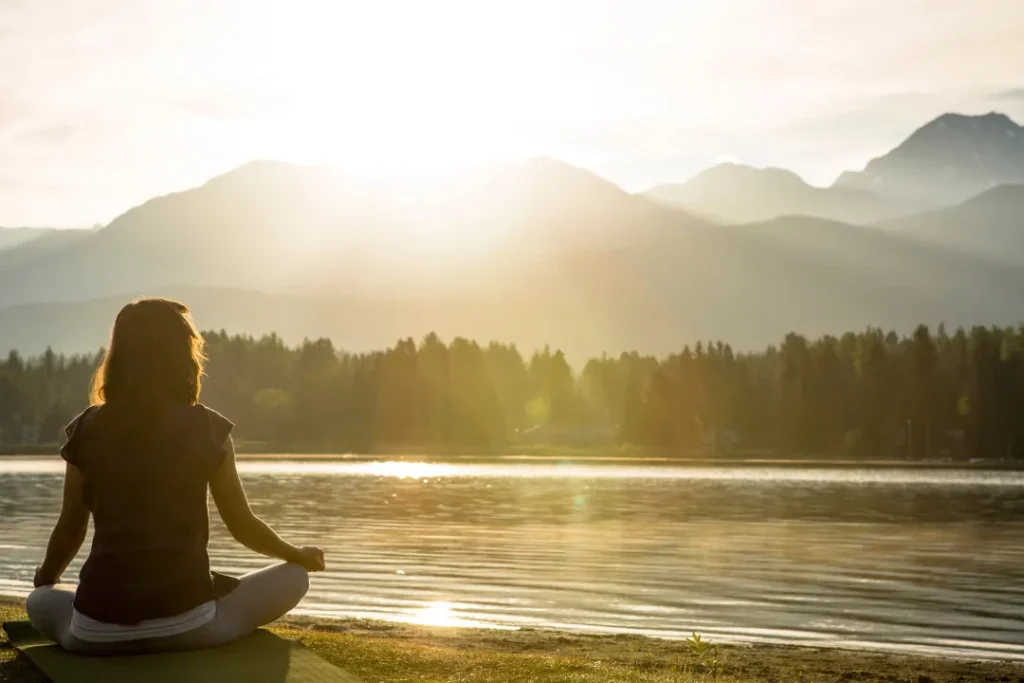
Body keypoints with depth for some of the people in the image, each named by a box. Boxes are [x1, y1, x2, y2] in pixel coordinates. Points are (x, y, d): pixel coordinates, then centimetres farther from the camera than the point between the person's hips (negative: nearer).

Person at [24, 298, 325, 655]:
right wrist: (300, 555, 25)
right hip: (186, 624, -3)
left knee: (39, 601, 35)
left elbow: (69, 530, 11)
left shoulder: (87, 429, 3)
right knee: (294, 577, 17)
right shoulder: (207, 429, -3)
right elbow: (243, 526, 5)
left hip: (98, 631, 3)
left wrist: (45, 577, 33)